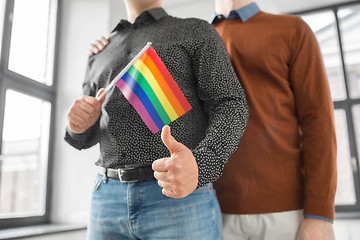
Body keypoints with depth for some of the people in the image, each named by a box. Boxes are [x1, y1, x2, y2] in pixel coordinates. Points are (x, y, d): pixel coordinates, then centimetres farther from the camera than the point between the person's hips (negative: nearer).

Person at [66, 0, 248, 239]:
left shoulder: (197, 32, 9)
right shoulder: (101, 56, 21)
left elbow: (231, 107, -3)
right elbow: (85, 137, 22)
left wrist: (201, 166, -23)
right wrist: (78, 124, -4)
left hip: (183, 196, -4)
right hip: (109, 199, 5)